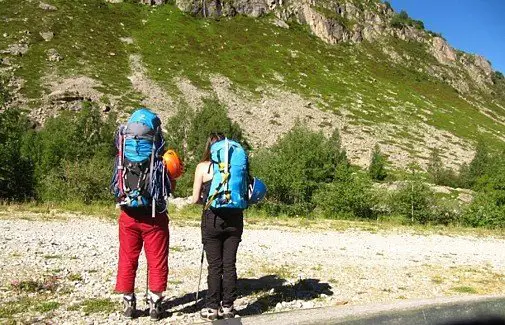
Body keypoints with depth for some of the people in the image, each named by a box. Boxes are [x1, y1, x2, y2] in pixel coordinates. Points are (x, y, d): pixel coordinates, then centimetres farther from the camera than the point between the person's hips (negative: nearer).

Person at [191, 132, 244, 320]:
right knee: (229, 264, 10)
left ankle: (212, 308, 12)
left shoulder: (203, 167, -1)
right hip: (234, 219, 2)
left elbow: (195, 199, -1)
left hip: (213, 219, -2)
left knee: (215, 266, 6)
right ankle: (227, 307, 17)